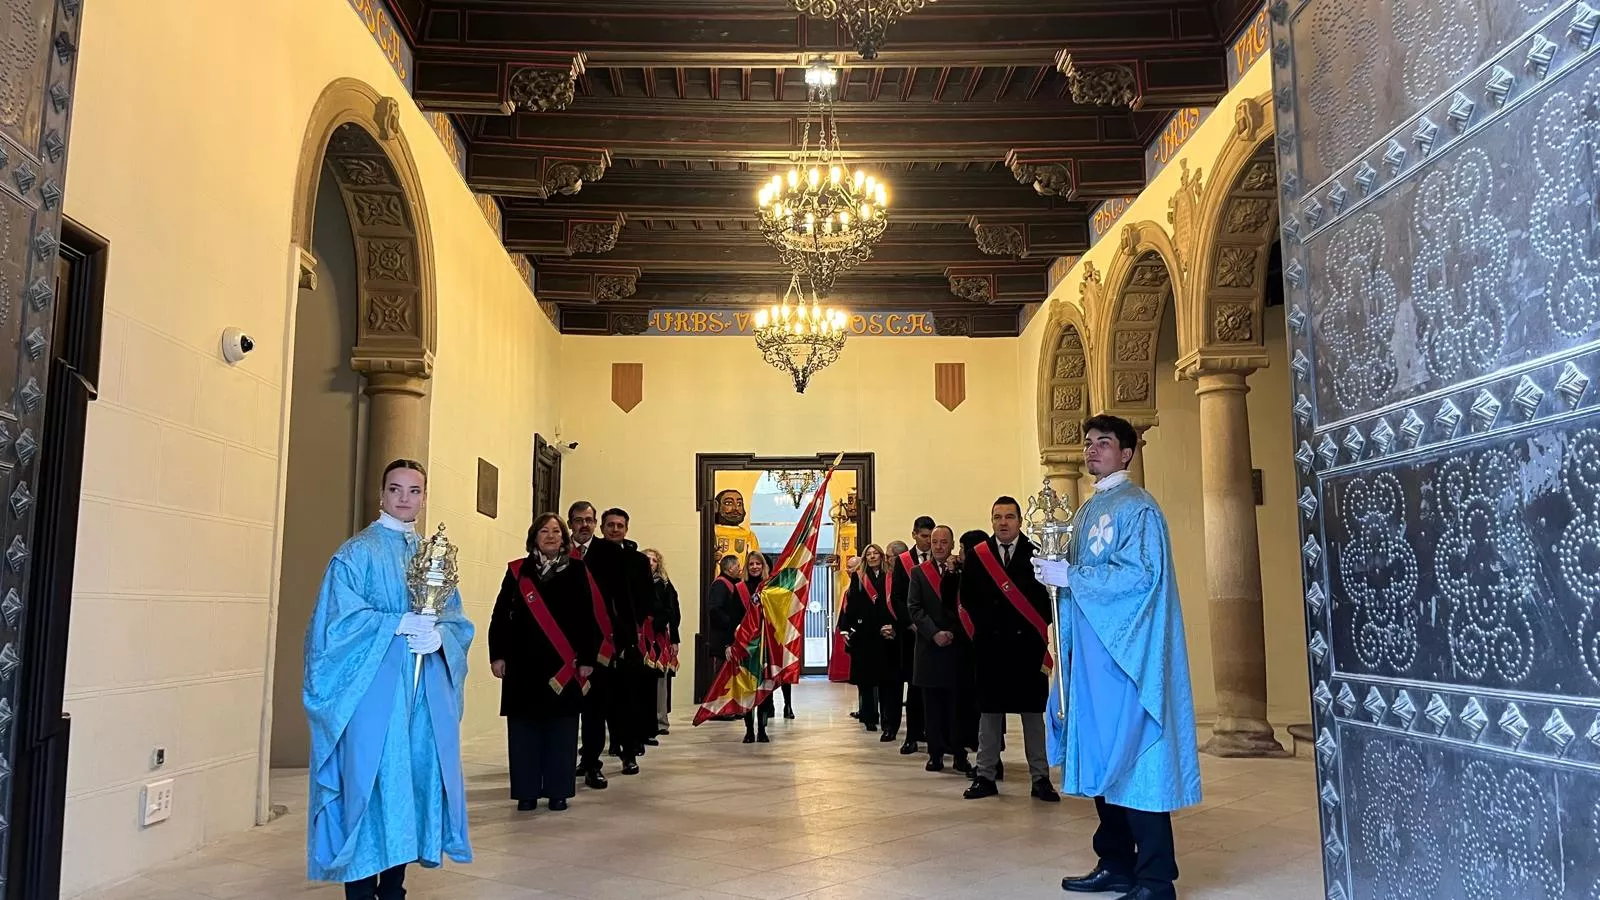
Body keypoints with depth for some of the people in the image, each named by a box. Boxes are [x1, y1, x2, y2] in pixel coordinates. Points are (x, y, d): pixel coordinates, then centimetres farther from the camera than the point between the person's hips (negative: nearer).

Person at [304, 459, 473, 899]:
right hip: (374, 689, -5)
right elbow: (341, 617, -10)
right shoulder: (357, 552, 0)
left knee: (414, 778, 6)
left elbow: (458, 621, 11)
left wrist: (437, 635, -10)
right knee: (369, 782, -5)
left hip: (426, 692, 5)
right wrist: (400, 624, -17)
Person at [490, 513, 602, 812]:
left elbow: (587, 618, 1)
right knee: (524, 728, 4)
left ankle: (558, 791, 13)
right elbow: (500, 616, 5)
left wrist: (587, 659, -4)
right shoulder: (517, 571, 6)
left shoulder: (576, 571, 3)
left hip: (564, 665, -1)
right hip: (524, 663, 1)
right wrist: (498, 654, -2)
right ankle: (526, 791, 14)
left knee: (561, 728, 3)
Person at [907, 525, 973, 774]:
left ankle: (959, 755, 6)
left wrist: (952, 573, -11)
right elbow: (914, 608, 1)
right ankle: (936, 753, 11)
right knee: (933, 705, 4)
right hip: (930, 646, 1)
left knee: (957, 704, 0)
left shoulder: (962, 571, 5)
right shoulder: (919, 572, 8)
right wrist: (934, 633, -10)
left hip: (958, 646, -1)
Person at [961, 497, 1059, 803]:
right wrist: (986, 624, -1)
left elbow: (1050, 594, -2)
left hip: (1027, 642, -1)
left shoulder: (1036, 553, 0)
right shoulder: (976, 555, 5)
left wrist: (1038, 630, -7)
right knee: (988, 710, 7)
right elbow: (967, 597, 6)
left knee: (1033, 711, 4)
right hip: (990, 643, 1)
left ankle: (1040, 778, 11)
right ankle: (985, 776, 14)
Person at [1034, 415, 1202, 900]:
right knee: (1101, 756, 11)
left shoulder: (1137, 507, -8)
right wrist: (1055, 568, 5)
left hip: (1125, 653, -8)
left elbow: (1140, 573, -20)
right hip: (1091, 651, 9)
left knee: (1132, 756, -6)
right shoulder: (1089, 511, 18)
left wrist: (1068, 576, -18)